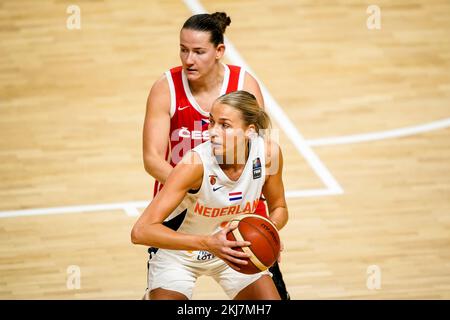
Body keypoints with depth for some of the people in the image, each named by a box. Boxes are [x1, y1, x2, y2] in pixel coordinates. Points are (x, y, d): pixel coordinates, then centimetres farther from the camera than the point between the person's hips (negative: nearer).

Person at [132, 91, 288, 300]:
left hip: (234, 250, 4)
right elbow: (141, 231, -37)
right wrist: (208, 243, -45)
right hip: (180, 255, -4)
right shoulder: (195, 163, -33)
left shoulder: (268, 153, -21)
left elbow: (279, 208, 0)